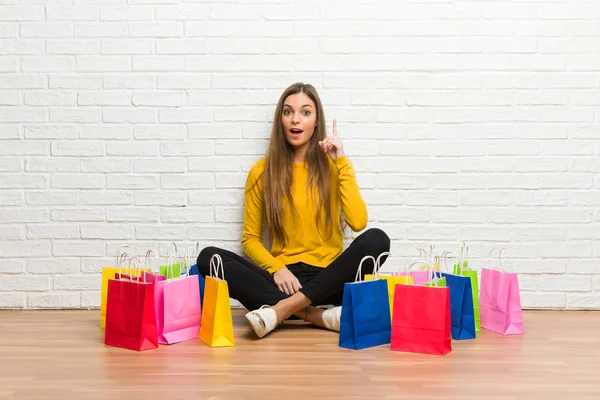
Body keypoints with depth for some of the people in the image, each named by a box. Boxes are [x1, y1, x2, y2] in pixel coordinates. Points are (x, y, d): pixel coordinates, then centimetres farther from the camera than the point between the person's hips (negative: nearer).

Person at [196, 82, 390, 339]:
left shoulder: (334, 165, 5)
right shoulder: (262, 171, 5)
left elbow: (358, 222, -10)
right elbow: (249, 238, 7)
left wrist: (341, 163, -10)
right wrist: (276, 269, -11)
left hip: (327, 279, 0)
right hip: (283, 278, 1)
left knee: (376, 239, -29)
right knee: (208, 258, -24)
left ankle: (281, 310, -29)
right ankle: (320, 316, -27)